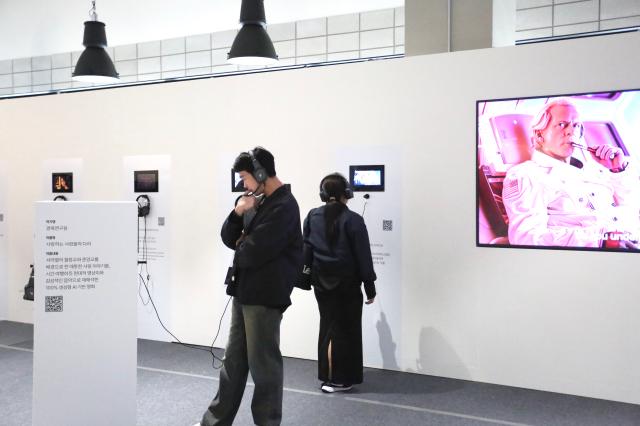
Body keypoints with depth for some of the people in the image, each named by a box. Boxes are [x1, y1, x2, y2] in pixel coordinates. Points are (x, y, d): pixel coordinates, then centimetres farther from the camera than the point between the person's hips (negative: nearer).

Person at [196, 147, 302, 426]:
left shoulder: (283, 206, -16)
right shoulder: (258, 200, 12)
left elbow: (252, 253, -22)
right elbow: (228, 238, 11)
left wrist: (241, 246, 0)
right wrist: (238, 213, -7)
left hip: (264, 296, -9)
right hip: (243, 292, 9)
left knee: (263, 364, 4)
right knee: (233, 359, 17)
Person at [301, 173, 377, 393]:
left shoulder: (312, 216, 0)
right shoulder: (353, 220, -13)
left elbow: (306, 248, 4)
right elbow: (363, 256, -10)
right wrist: (370, 287, -4)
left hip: (321, 281, 5)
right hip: (346, 282, -5)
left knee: (328, 325, 17)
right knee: (346, 329, 7)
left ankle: (327, 375, 23)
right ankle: (339, 379, 11)